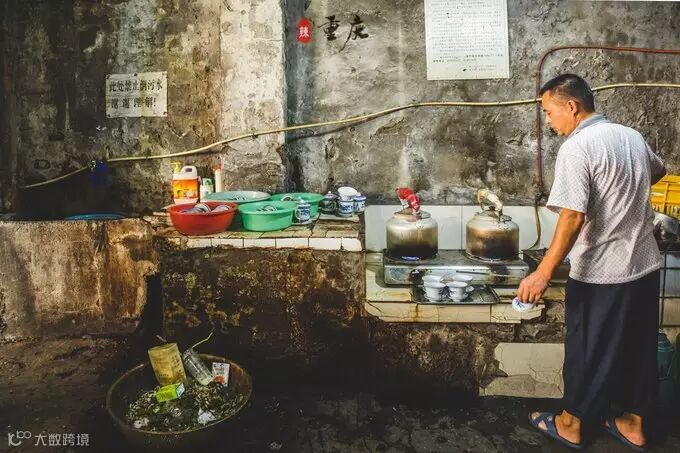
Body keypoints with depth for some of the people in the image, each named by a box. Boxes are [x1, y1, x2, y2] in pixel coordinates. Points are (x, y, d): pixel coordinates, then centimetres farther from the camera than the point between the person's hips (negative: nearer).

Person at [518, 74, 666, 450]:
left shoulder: (577, 148, -18)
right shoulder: (632, 136, 7)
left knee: (588, 351, 9)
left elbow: (573, 217, -26)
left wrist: (543, 274, -25)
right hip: (644, 266, 8)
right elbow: (657, 171, 28)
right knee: (638, 348, 18)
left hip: (601, 274, -7)